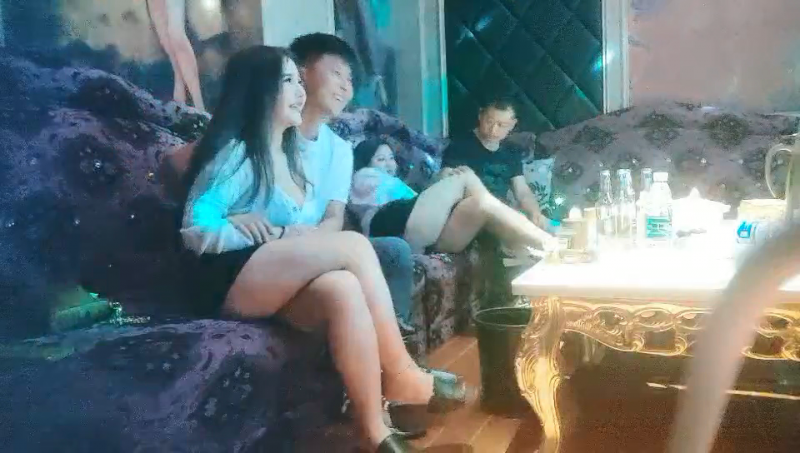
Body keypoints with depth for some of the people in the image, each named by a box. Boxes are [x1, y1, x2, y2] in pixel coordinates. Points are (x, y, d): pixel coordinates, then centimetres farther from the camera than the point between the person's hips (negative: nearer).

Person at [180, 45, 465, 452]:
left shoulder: (292, 155, 19)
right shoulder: (237, 155, -4)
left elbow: (317, 232, 18)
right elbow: (195, 232, -12)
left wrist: (299, 241, -7)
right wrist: (279, 236, -13)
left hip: (282, 286, 6)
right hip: (234, 280, -6)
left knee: (344, 289, -30)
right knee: (355, 246, -25)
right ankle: (400, 374, -20)